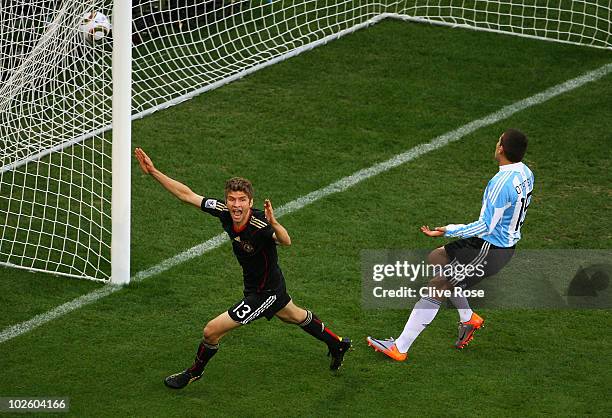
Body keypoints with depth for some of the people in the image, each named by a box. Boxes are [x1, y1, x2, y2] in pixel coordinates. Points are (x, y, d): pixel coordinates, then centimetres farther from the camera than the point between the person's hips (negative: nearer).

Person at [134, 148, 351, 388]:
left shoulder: (260, 225, -38)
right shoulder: (223, 211, -19)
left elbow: (285, 241, -56)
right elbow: (187, 195, -13)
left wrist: (273, 223, -76)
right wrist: (153, 172, -19)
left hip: (264, 293, -8)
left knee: (212, 331, -3)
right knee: (295, 316, 33)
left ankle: (194, 373, 26)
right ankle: (337, 345, 57)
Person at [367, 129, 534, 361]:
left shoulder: (501, 183, -28)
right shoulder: (525, 173, -1)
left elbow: (485, 227, -26)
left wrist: (448, 231, -21)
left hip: (489, 250, -9)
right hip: (507, 243, 9)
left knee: (436, 287, -6)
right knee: (436, 259, 22)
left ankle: (399, 348, -3)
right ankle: (468, 318, 28)